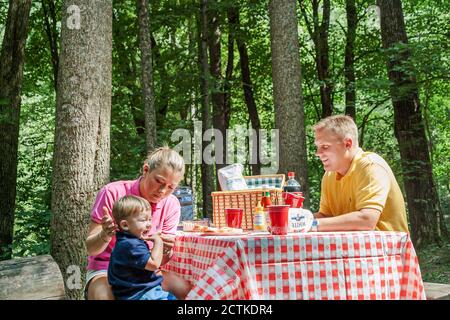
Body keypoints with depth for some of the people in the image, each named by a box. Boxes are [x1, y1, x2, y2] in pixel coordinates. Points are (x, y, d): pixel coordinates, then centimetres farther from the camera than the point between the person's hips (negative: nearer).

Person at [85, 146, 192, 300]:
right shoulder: (112, 193, -15)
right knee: (104, 296, -37)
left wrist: (166, 250, -25)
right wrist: (105, 236, -35)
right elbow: (91, 248, -12)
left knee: (185, 290, -22)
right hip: (106, 269, -4)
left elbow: (161, 261, -1)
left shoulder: (171, 205, -4)